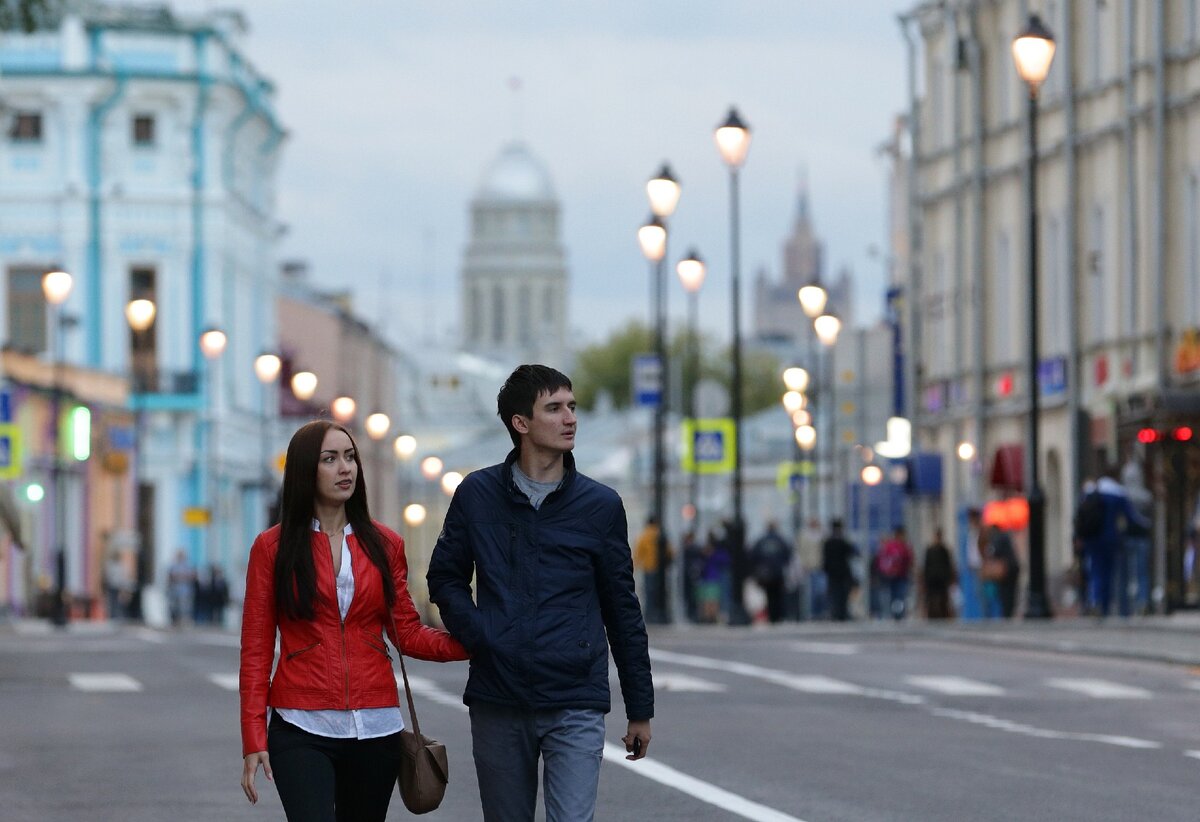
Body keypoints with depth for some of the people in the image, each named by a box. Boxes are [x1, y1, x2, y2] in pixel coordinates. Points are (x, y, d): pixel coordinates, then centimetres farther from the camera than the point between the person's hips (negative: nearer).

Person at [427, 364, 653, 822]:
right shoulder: (477, 496, 4)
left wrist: (640, 709, 10)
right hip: (496, 703, 2)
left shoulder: (601, 505, 4)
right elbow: (445, 577, 15)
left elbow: (622, 611, 8)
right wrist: (477, 633, -5)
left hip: (576, 704, -2)